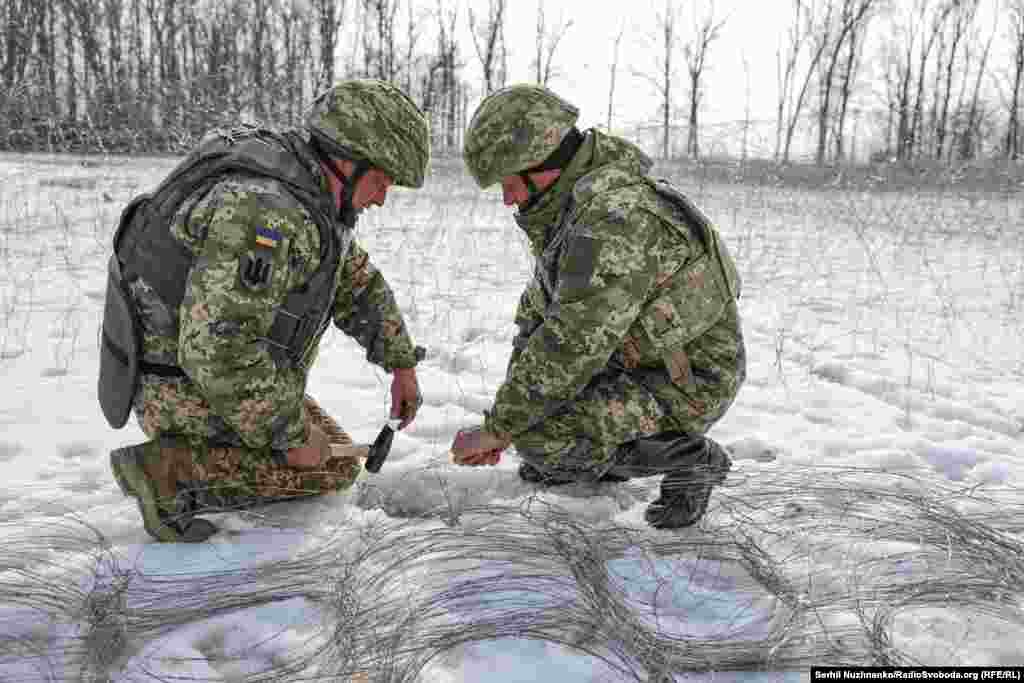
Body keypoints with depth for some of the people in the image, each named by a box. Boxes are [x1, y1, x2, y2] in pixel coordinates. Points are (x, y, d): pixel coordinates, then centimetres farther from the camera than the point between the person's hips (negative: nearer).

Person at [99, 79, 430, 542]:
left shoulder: (308, 190, 2)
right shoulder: (268, 213, -32)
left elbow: (357, 281, 15)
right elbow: (217, 351, -36)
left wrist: (403, 365, 15)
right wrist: (291, 434, -24)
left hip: (209, 358, 10)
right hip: (192, 393, -10)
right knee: (335, 466, -1)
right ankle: (168, 472, -10)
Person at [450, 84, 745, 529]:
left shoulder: (612, 217, -29)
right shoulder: (574, 206, 4)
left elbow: (571, 346, -33)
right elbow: (538, 309, 8)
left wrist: (496, 429, -23)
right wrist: (506, 414, 4)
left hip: (685, 386, -10)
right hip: (644, 358, 10)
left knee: (539, 434, -24)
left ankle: (686, 457, -4)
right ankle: (596, 458, 19)